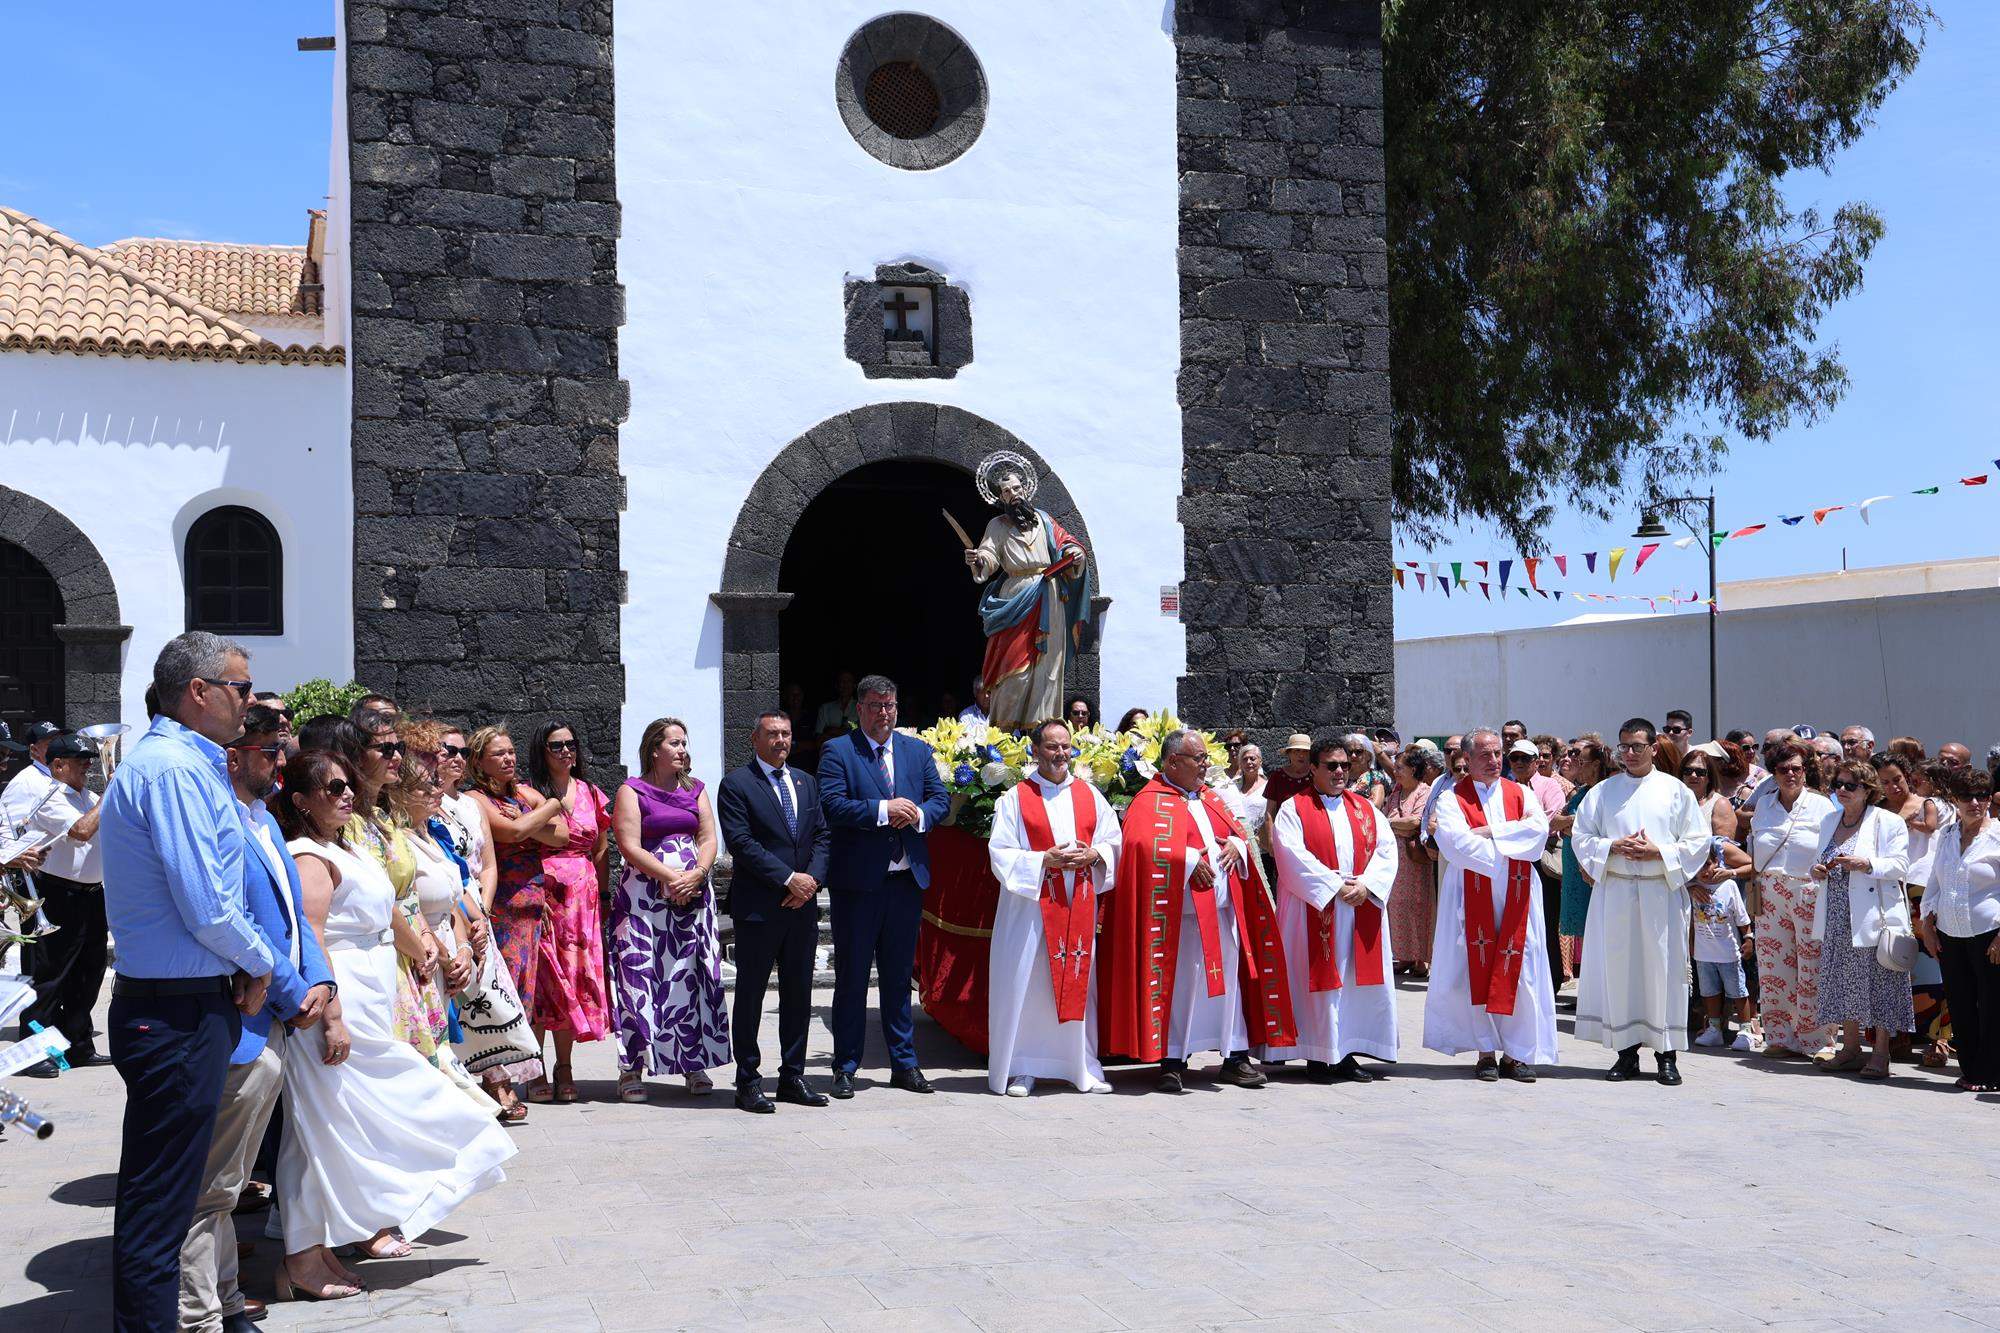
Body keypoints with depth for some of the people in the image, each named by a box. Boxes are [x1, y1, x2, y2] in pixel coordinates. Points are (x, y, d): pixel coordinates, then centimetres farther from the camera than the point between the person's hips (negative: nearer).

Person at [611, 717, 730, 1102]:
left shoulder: (695, 789, 15)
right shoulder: (632, 791, 1)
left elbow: (708, 839, 8)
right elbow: (630, 847, -8)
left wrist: (696, 874, -11)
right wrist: (670, 876, -15)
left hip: (693, 892, 4)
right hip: (644, 894, -4)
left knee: (693, 976, 2)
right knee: (641, 977, -5)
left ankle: (694, 1064, 9)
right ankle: (632, 1069, 0)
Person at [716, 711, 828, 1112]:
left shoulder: (806, 782, 15)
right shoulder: (737, 784, -4)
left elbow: (823, 835, 12)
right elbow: (740, 842, -13)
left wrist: (813, 878, -5)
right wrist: (788, 878, -16)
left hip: (802, 906, 6)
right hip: (758, 908, -6)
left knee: (799, 995, 10)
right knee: (751, 995, 2)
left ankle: (792, 1077, 19)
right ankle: (748, 1082, 9)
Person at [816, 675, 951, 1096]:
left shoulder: (918, 751, 12)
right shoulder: (838, 752, -3)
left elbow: (942, 799, 8)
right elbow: (832, 806, -14)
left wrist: (918, 815, -13)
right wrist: (884, 810, -21)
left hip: (907, 879, 4)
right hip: (857, 880, -4)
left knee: (898, 975, 13)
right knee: (851, 977, 4)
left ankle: (904, 1064, 20)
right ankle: (845, 1067, 13)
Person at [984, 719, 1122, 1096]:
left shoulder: (1089, 795, 11)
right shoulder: (1015, 798, 0)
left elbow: (1114, 842, 13)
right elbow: (1001, 853, -5)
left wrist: (1094, 855, -8)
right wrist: (1045, 860, -16)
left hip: (1080, 907, 3)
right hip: (1031, 907, -3)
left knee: (1079, 984, 7)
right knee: (1026, 985, -2)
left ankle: (1083, 1066, 16)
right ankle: (1022, 1068, 7)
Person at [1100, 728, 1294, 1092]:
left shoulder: (1212, 799, 19)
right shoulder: (1151, 801, -5)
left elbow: (1238, 830, 22)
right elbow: (1143, 844, -20)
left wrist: (1236, 844, -1)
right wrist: (1188, 859, -20)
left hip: (1224, 910, 7)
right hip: (1182, 912, -6)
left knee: (1229, 981, 8)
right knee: (1179, 983, -2)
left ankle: (1235, 1056, 15)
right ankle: (1172, 1062, 5)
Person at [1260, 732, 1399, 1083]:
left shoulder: (1367, 809, 14)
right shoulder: (1294, 810, 0)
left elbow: (1387, 850, 5)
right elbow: (1294, 858, -11)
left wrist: (1366, 885, -12)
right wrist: (1335, 888, -16)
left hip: (1362, 907, 5)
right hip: (1314, 910, -4)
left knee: (1359, 981, 4)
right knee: (1319, 980, -3)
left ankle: (1345, 1053, 11)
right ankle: (1317, 1057, 2)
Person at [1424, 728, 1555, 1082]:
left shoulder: (1520, 794, 11)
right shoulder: (1452, 799, 2)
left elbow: (1540, 827, -8)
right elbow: (1455, 842, -15)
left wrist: (1489, 833, -12)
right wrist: (1514, 841, -10)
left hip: (1515, 899, 2)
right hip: (1472, 898, -2)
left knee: (1518, 974, -1)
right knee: (1477, 972, -2)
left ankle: (1516, 1053, 5)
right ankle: (1486, 1052, 5)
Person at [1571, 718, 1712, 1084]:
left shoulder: (1677, 791, 6)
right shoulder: (1602, 792, 9)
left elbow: (1699, 842, 4)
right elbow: (1581, 837, 8)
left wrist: (1659, 852, -10)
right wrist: (1614, 847, -9)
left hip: (1662, 892, -1)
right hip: (1614, 891, 1)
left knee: (1663, 968, -2)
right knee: (1618, 967, 1)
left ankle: (1667, 1054, 5)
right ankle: (1626, 1051, 8)